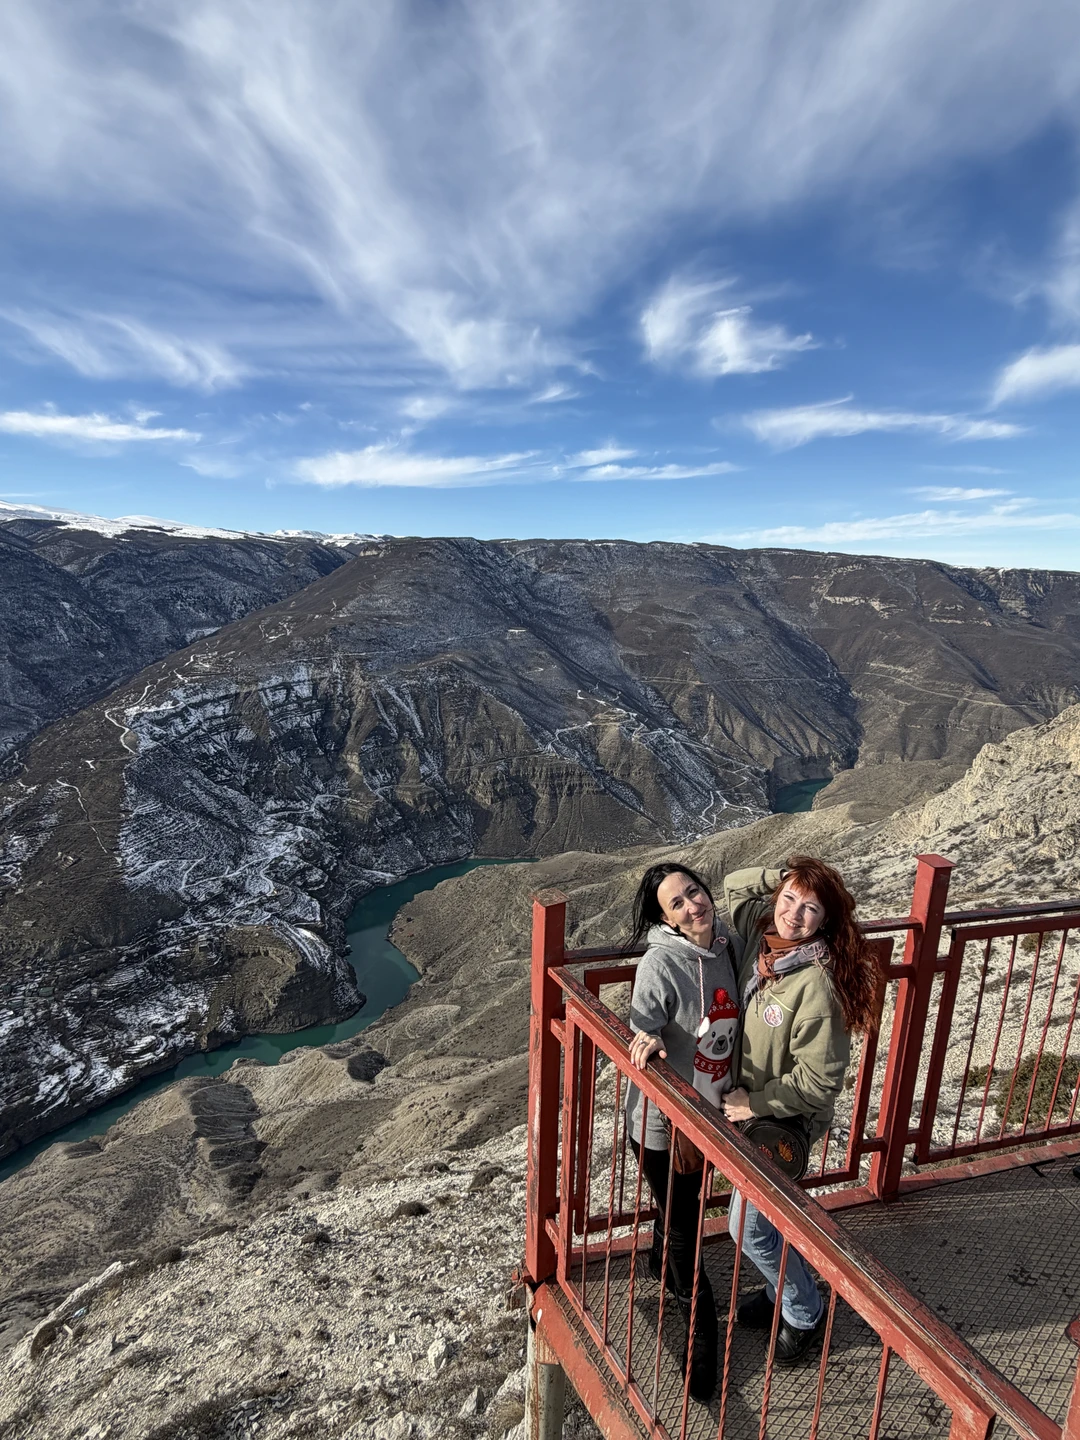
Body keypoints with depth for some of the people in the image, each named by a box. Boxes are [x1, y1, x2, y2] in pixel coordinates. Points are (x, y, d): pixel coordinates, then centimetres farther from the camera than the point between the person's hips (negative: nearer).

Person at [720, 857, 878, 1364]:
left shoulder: (816, 984, -32)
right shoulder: (762, 938, -12)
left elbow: (817, 1081, -25)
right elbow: (733, 884, 6)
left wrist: (755, 1103, -15)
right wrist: (781, 876, -11)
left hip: (785, 1122, -6)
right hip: (749, 1104, 7)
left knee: (748, 1230, 8)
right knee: (768, 1217, 25)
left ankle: (804, 1313, 35)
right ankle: (783, 1288, 51)